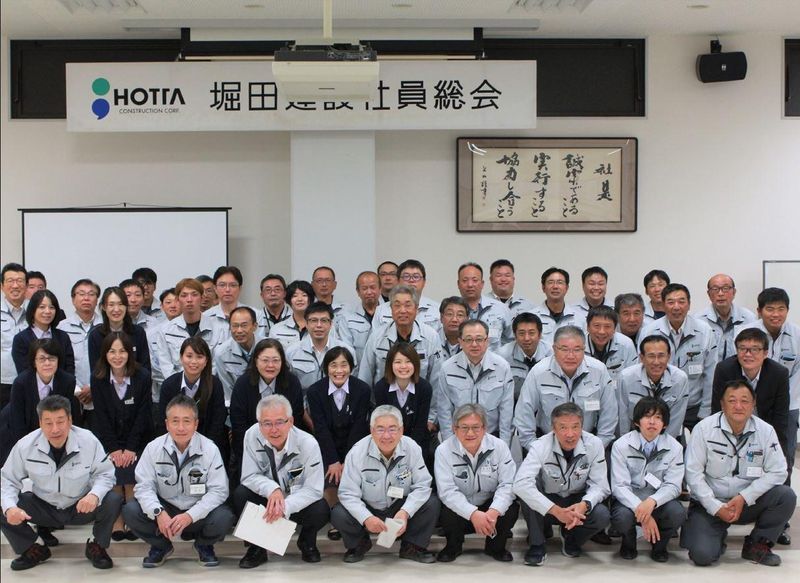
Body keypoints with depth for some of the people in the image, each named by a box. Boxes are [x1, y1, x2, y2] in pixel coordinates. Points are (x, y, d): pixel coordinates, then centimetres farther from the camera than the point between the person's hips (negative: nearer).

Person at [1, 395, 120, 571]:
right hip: (43, 507, 1)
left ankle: (96, 547, 3)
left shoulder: (88, 441, -19)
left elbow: (104, 474, -9)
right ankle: (33, 550, 8)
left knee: (113, 502, -29)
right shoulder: (25, 446, -16)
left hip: (81, 507, -1)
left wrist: (95, 494, -32)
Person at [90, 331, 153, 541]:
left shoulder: (142, 376, -9)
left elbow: (143, 415, -8)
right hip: (108, 439, 1)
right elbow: (101, 416, -5)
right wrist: (113, 449, -12)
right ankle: (117, 523, -11)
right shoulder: (98, 379, -5)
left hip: (137, 439, -1)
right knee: (113, 478, -16)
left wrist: (131, 448, -13)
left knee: (131, 478, -17)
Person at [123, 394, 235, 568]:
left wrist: (190, 515, -28)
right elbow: (144, 486, -10)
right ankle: (161, 546, 9)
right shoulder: (153, 448, -9)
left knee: (224, 518, -31)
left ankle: (204, 546, 8)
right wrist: (159, 513, -30)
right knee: (130, 511, -23)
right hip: (165, 507, 2)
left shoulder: (210, 449, -14)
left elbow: (218, 490, -15)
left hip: (198, 511, -1)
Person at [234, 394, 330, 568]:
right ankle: (257, 548, -4)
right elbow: (250, 476, -15)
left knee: (321, 511, -31)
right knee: (240, 494, -26)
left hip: (297, 502, -1)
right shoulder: (252, 436, -20)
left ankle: (307, 543, 7)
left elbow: (313, 489, -22)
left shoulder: (308, 444, -24)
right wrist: (272, 489, -36)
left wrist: (284, 507, -38)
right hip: (266, 500, 2)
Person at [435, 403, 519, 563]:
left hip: (491, 508, 1)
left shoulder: (499, 446, -10)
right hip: (460, 509, -1)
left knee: (512, 507, -28)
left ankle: (496, 546, 5)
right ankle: (453, 546, 4)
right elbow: (447, 491, -22)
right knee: (447, 512, -32)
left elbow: (508, 484, -16)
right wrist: (473, 514, -37)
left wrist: (494, 511, -35)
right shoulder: (444, 451, -14)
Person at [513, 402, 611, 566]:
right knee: (525, 493, -32)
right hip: (546, 506, -2)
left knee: (602, 516, -28)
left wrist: (584, 505, -36)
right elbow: (520, 484, -37)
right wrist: (556, 510, -44)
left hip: (577, 503, 2)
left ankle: (571, 539, 7)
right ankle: (537, 546, -11)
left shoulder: (594, 445, -17)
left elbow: (599, 485, -12)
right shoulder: (541, 446, -24)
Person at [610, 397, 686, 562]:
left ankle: (659, 545, 6)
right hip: (629, 499, -1)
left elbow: (673, 485, -9)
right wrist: (640, 509, -32)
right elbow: (619, 486, -15)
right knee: (621, 517, -35)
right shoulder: (621, 446, -10)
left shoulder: (674, 447, -5)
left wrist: (652, 502, -31)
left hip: (658, 500, 2)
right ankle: (629, 542, 6)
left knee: (677, 513, -30)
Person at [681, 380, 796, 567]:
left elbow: (777, 472, -7)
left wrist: (744, 498, -17)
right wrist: (716, 508, -17)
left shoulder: (765, 431, -5)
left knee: (786, 496, -22)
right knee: (702, 555, -23)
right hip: (709, 504, -2)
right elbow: (693, 473, -11)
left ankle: (757, 546, -1)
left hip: (748, 502, 3)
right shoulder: (704, 429, -11)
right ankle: (718, 535, 15)